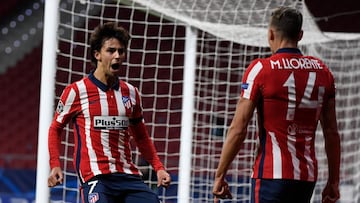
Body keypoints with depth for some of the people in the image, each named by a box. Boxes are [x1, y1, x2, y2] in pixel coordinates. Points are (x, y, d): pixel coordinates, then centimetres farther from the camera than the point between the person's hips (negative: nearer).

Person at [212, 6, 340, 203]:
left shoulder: (261, 69, -7)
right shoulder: (322, 71, 8)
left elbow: (238, 129, -9)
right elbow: (331, 133, 10)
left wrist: (219, 176, -3)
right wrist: (333, 182, 16)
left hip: (271, 175, -6)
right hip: (307, 177, 6)